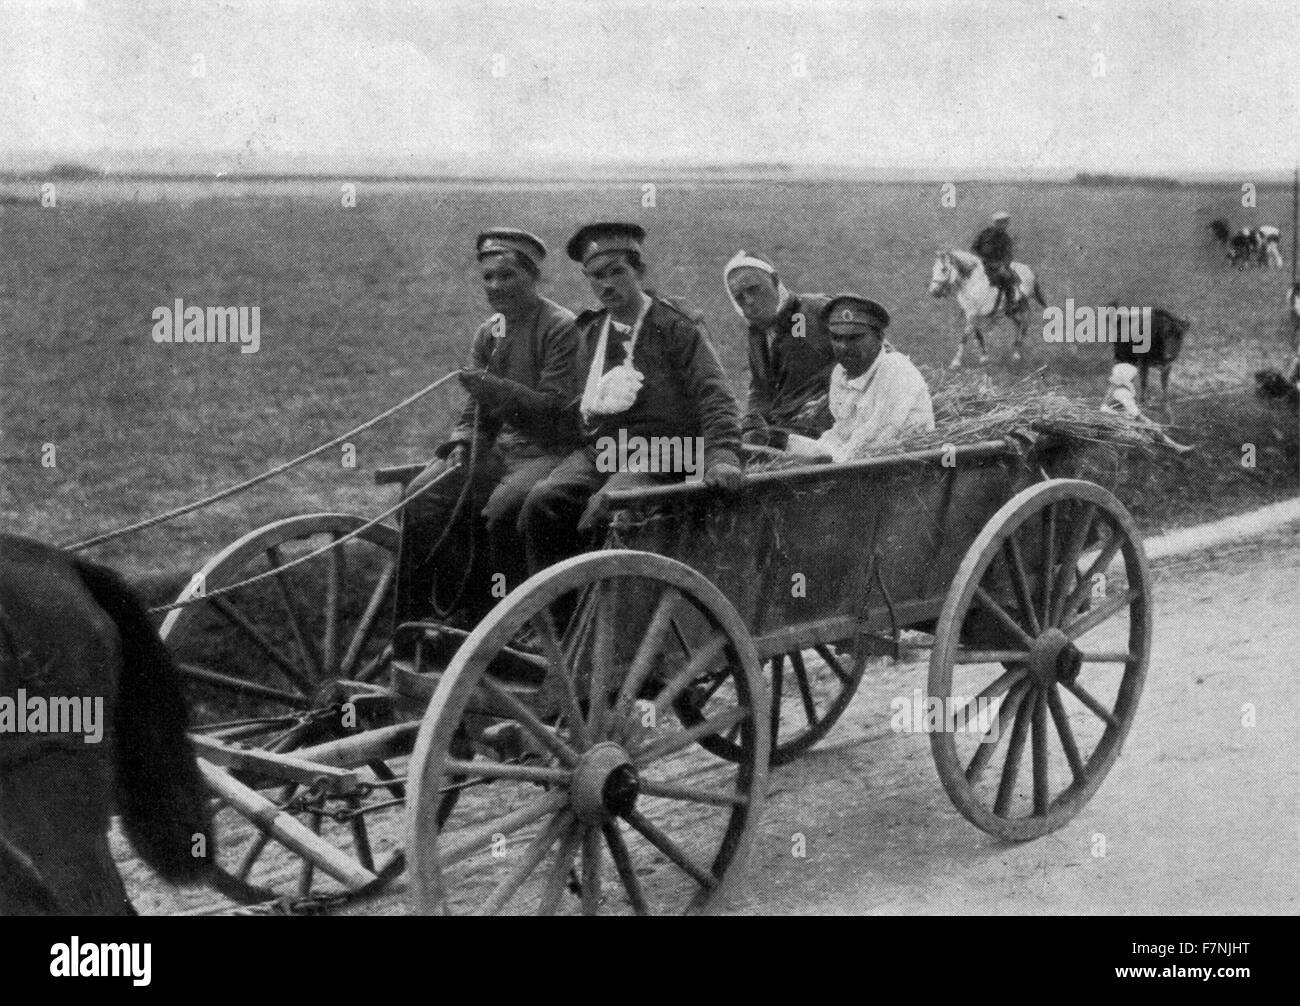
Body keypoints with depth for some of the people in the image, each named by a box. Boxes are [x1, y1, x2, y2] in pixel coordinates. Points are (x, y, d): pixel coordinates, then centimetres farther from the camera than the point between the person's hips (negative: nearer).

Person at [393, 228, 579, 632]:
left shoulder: (563, 328, -7)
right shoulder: (487, 334, 15)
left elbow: (557, 410, -14)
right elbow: (476, 412, 18)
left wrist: (498, 390, -25)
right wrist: (460, 445, -3)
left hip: (550, 451, -7)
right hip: (498, 447, 7)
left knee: (504, 505, -34)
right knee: (423, 496, -14)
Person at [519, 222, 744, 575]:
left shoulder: (675, 328, 3)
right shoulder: (589, 332, 20)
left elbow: (714, 396, -7)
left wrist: (722, 455, -22)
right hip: (596, 449, 5)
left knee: (605, 507, -34)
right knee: (542, 501, -24)